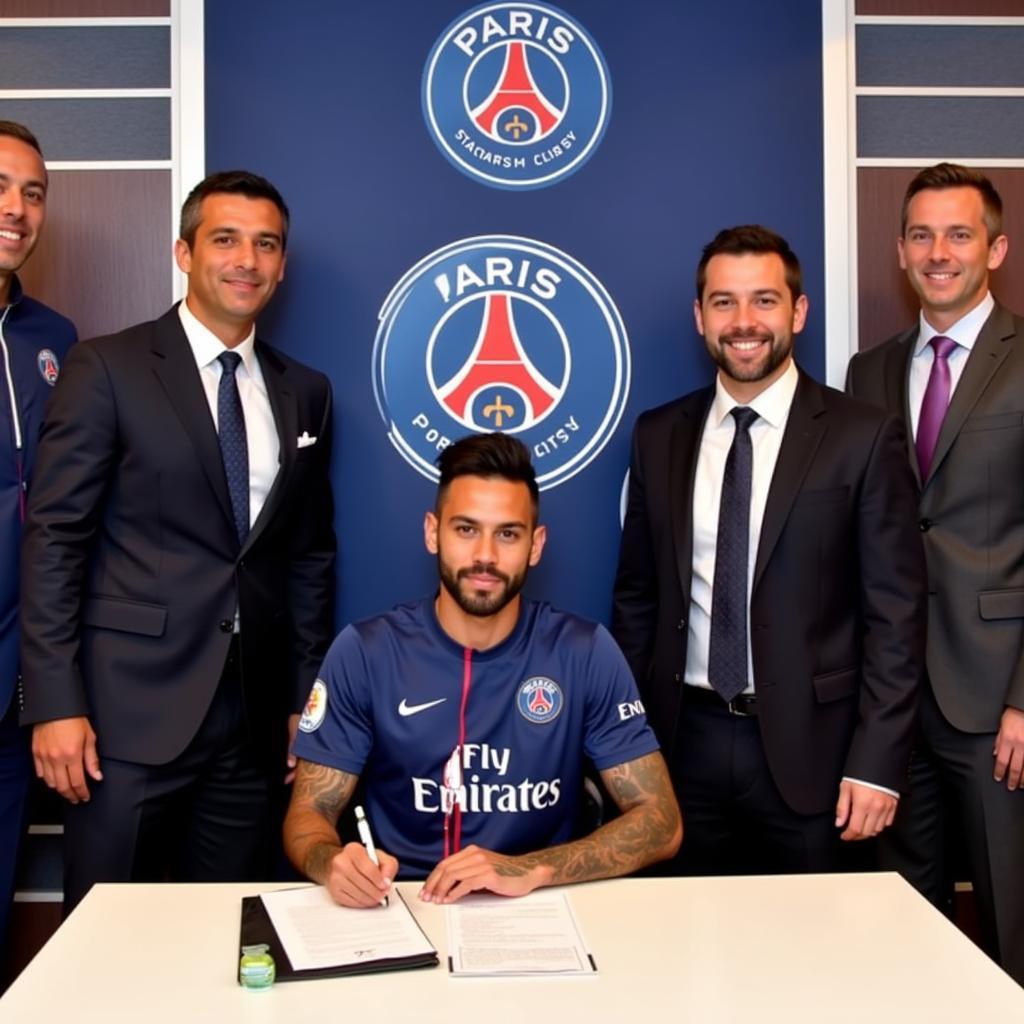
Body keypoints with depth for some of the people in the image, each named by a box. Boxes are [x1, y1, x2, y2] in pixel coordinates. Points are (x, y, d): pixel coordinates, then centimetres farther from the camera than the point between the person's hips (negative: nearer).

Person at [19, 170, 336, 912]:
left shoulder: (305, 393, 11)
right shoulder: (107, 368, -3)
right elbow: (54, 539, -6)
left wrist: (307, 697, 10)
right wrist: (56, 704, -11)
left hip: (254, 719, 4)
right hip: (129, 712, -4)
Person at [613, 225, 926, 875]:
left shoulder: (863, 437, -5)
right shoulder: (658, 436, 5)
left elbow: (895, 613, -6)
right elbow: (637, 595, 9)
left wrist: (877, 763, -10)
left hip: (807, 747, -2)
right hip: (686, 741, 3)